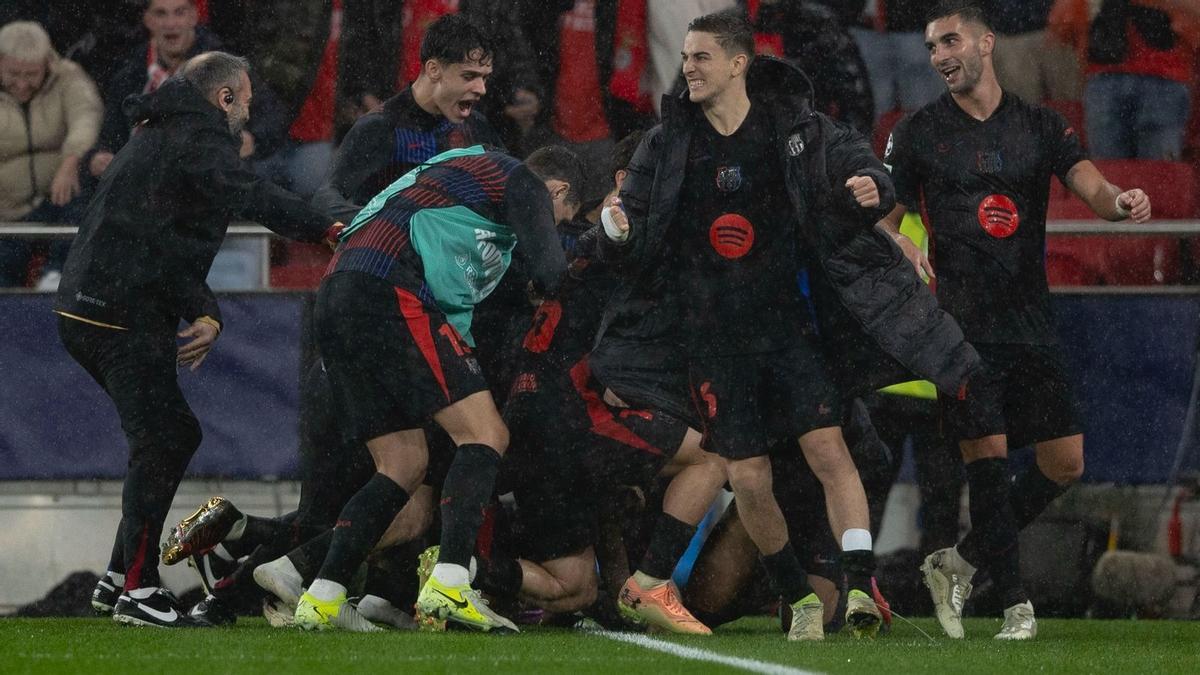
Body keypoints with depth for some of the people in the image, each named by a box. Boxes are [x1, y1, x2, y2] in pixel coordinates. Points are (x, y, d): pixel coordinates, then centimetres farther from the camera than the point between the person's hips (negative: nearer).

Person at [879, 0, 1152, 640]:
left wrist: (1121, 201, -25)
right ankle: (1014, 600, -1)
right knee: (988, 455, -11)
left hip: (1030, 323, 3)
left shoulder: (1040, 126, 9)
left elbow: (1091, 186, -2)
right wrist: (900, 246, -17)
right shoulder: (919, 132, 4)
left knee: (1064, 462, 0)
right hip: (962, 321, -3)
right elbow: (882, 218, 6)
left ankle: (962, 562, 17)